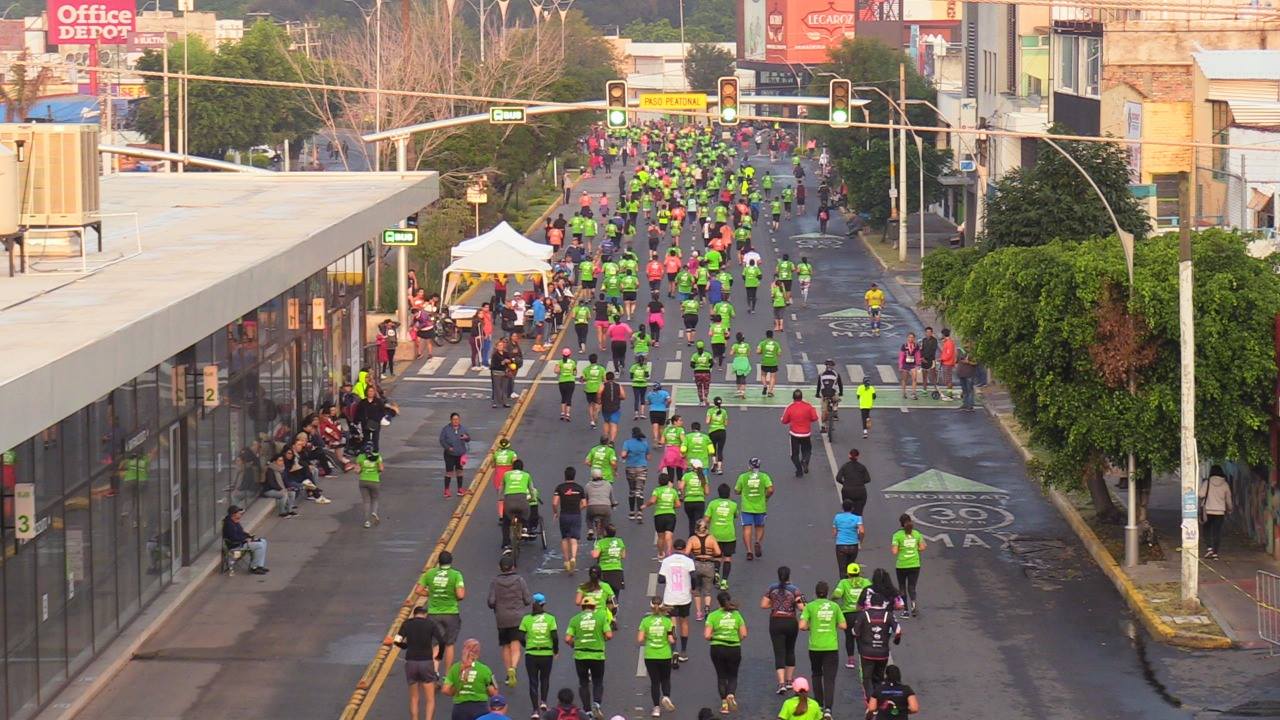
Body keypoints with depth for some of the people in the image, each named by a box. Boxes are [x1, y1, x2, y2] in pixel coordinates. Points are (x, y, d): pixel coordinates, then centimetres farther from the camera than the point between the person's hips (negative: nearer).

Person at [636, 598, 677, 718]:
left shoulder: (645, 621, -5)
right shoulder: (667, 621, -6)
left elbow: (640, 640, -9)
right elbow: (671, 640, -9)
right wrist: (674, 639, 13)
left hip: (650, 656, 0)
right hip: (665, 655, 0)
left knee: (654, 682, 9)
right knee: (665, 679, 18)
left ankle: (657, 708, 4)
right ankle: (666, 697, -9)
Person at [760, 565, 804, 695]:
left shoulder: (772, 588, -1)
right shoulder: (794, 590, -7)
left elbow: (763, 605, -2)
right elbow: (801, 608, -13)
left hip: (776, 622, 0)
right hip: (791, 622, 0)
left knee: (779, 653, -2)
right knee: (790, 651, 21)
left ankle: (781, 683, -16)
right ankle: (789, 680, 28)